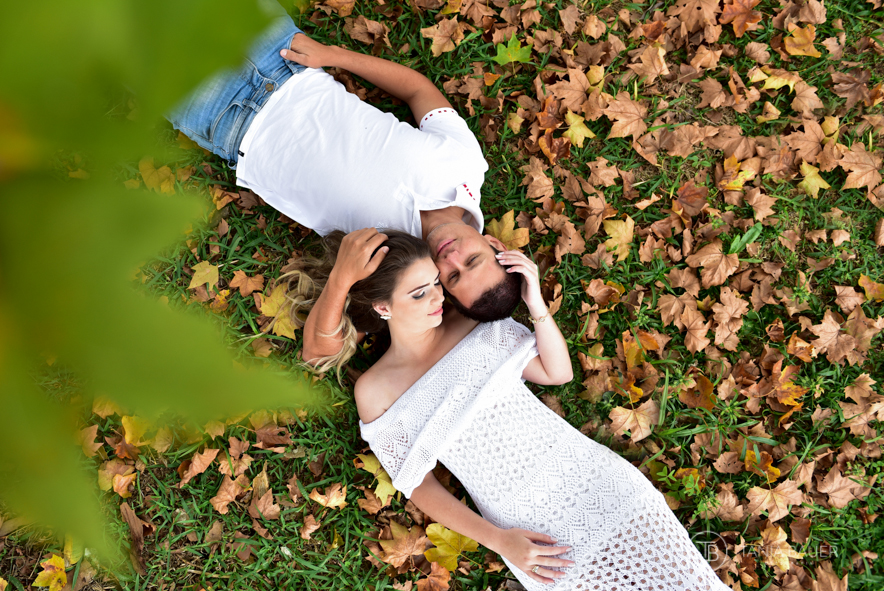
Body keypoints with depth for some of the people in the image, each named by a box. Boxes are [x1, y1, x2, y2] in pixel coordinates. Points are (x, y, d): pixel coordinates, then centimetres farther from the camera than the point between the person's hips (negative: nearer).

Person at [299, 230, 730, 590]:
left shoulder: (472, 323, 5)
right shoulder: (375, 392, -2)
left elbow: (559, 372, 10)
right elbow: (417, 485, 1)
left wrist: (536, 304, -7)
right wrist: (497, 541, -9)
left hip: (592, 475, 3)